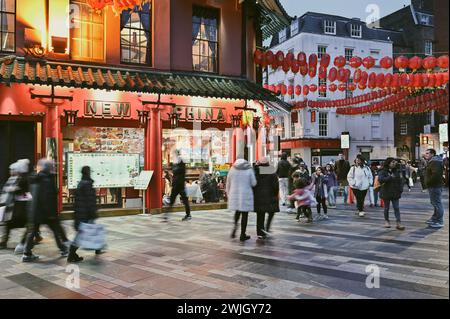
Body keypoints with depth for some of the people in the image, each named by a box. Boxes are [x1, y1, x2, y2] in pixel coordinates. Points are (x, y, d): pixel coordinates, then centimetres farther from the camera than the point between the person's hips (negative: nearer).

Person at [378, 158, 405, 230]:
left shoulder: (397, 171, 8)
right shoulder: (383, 171, -7)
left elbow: (400, 180, 11)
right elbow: (380, 179, -23)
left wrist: (401, 189, -1)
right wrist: (390, 177, -25)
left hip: (395, 193, 3)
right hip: (386, 193, -3)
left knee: (397, 208, -1)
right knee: (386, 208, 10)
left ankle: (399, 223, -3)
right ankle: (386, 221, 26)